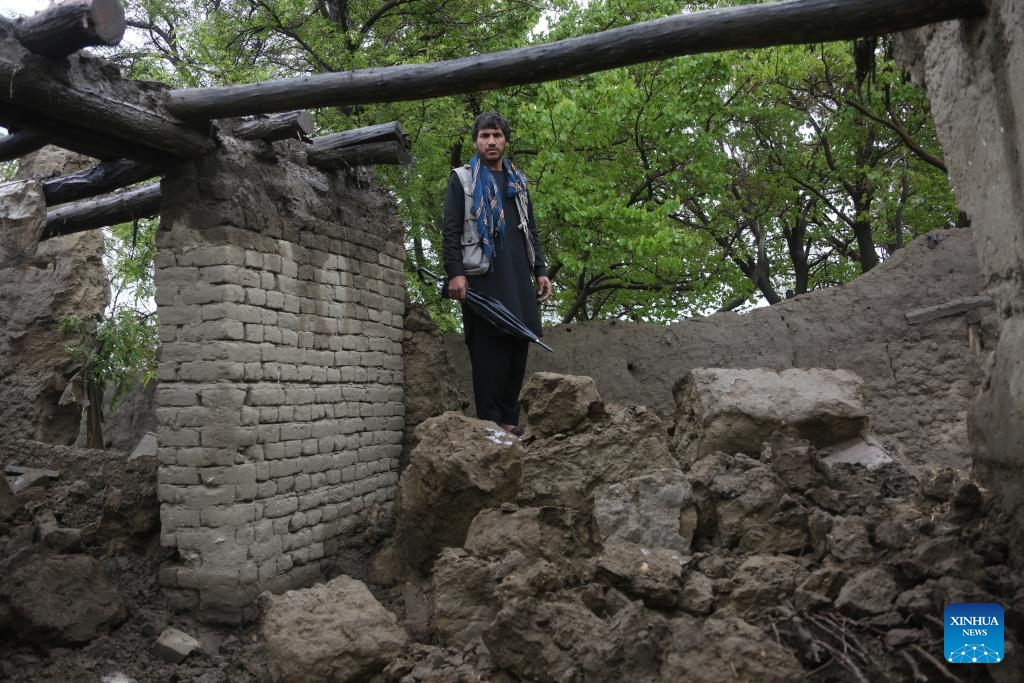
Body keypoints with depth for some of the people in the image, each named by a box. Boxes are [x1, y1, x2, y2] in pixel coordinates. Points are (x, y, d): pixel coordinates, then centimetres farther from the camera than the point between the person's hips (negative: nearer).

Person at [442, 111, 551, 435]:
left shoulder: (518, 181, 24)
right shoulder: (462, 179, 9)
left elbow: (531, 230, 25)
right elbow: (451, 229, -1)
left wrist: (540, 271, 15)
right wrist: (454, 272, -13)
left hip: (518, 276, 5)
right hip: (482, 275, -5)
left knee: (518, 343, -1)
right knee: (488, 348, -9)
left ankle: (509, 418, 4)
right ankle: (491, 421, -7)